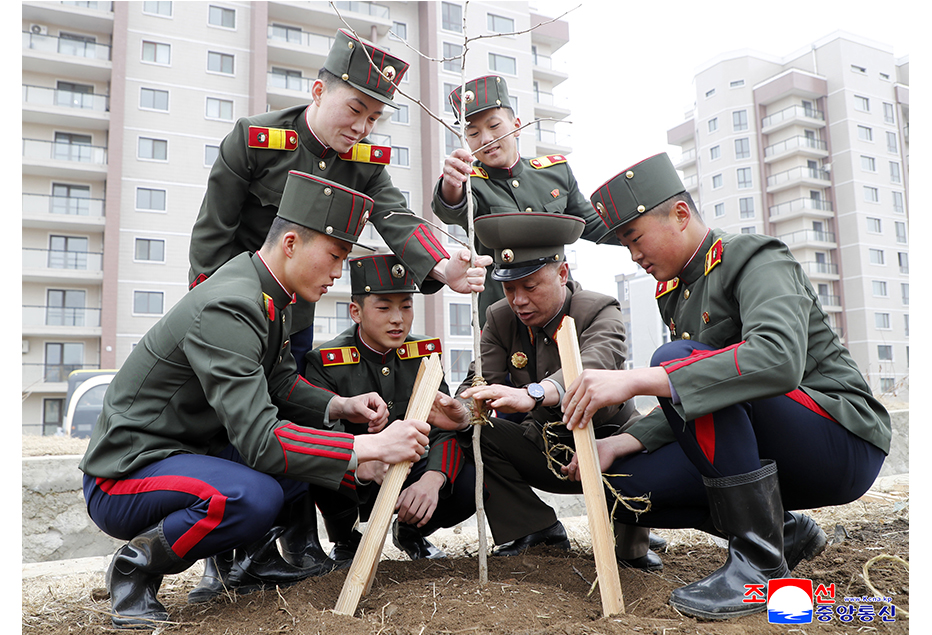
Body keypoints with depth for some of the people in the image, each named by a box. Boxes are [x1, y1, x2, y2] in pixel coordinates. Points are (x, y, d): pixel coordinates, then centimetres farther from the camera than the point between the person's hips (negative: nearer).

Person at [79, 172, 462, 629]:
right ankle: (136, 566, -6)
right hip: (123, 477, -9)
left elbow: (280, 382, 12)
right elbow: (259, 441, -35)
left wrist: (341, 407, -6)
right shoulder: (228, 308, -29)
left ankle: (251, 558, 10)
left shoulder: (268, 294, 1)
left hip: (191, 450, 9)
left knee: (318, 429, 2)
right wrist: (371, 447, -33)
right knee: (255, 496, -36)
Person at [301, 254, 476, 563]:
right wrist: (362, 465, -48)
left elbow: (444, 428, -12)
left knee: (474, 480, -24)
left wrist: (432, 479, -34)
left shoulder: (424, 354, -3)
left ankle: (410, 532, 9)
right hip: (352, 488, -3)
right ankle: (345, 541, -1)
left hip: (409, 476, 3)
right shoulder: (325, 362, -14)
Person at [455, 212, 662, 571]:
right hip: (544, 453, 4)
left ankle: (630, 542, -6)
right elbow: (483, 380, -15)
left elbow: (594, 368, -42)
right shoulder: (500, 319, -5)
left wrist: (531, 394, -62)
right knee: (475, 433, -19)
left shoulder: (600, 312, -19)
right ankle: (536, 528, -3)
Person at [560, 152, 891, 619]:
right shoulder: (673, 292, 10)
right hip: (752, 448, 8)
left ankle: (761, 563, -21)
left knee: (677, 360, -29)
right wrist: (619, 444, -8)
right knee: (621, 484, -6)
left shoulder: (755, 259, -14)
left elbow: (778, 359, -36)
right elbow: (686, 407, 9)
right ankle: (786, 530, 7)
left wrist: (635, 380, -42)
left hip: (843, 439, -8)